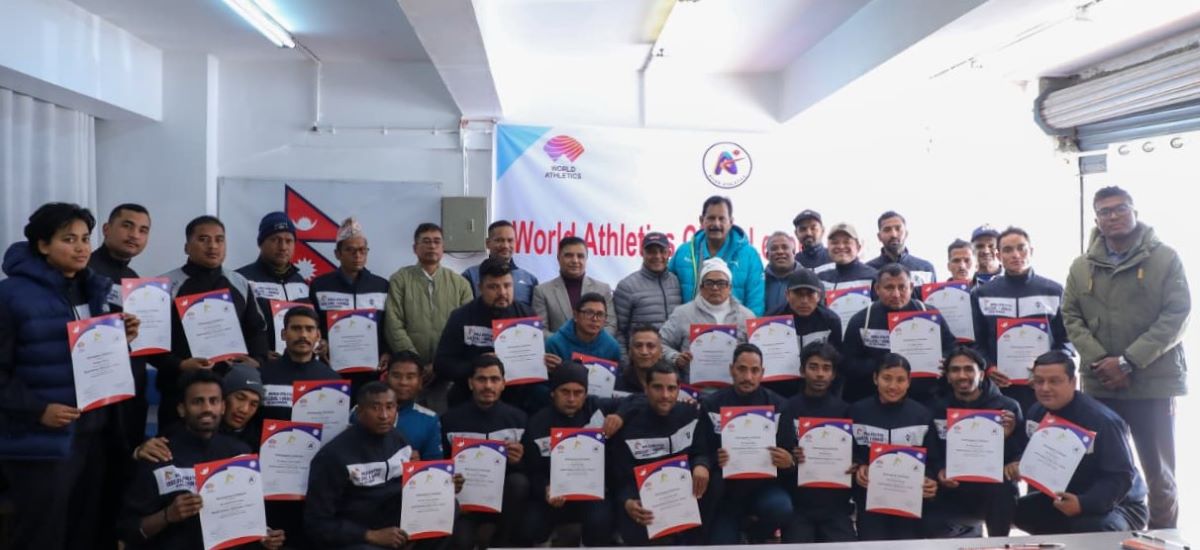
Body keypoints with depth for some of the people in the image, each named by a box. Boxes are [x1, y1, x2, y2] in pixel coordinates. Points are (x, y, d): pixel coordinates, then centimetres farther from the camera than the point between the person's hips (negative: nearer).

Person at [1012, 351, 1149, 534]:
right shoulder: (1037, 413, -2)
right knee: (1018, 510, -9)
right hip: (1065, 498, 7)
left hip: (1118, 503, -7)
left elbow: (1122, 477, -27)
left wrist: (1083, 504, -41)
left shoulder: (1101, 420, -25)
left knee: (1090, 528, -38)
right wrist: (1020, 467, -17)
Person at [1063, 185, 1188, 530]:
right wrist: (1098, 361, -12)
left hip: (1153, 382, -2)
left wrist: (1129, 361, -16)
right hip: (1099, 385, 3)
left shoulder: (1165, 259, -2)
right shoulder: (1082, 267, 7)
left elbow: (1177, 316, -9)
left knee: (1160, 473, 9)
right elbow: (1071, 317, 4)